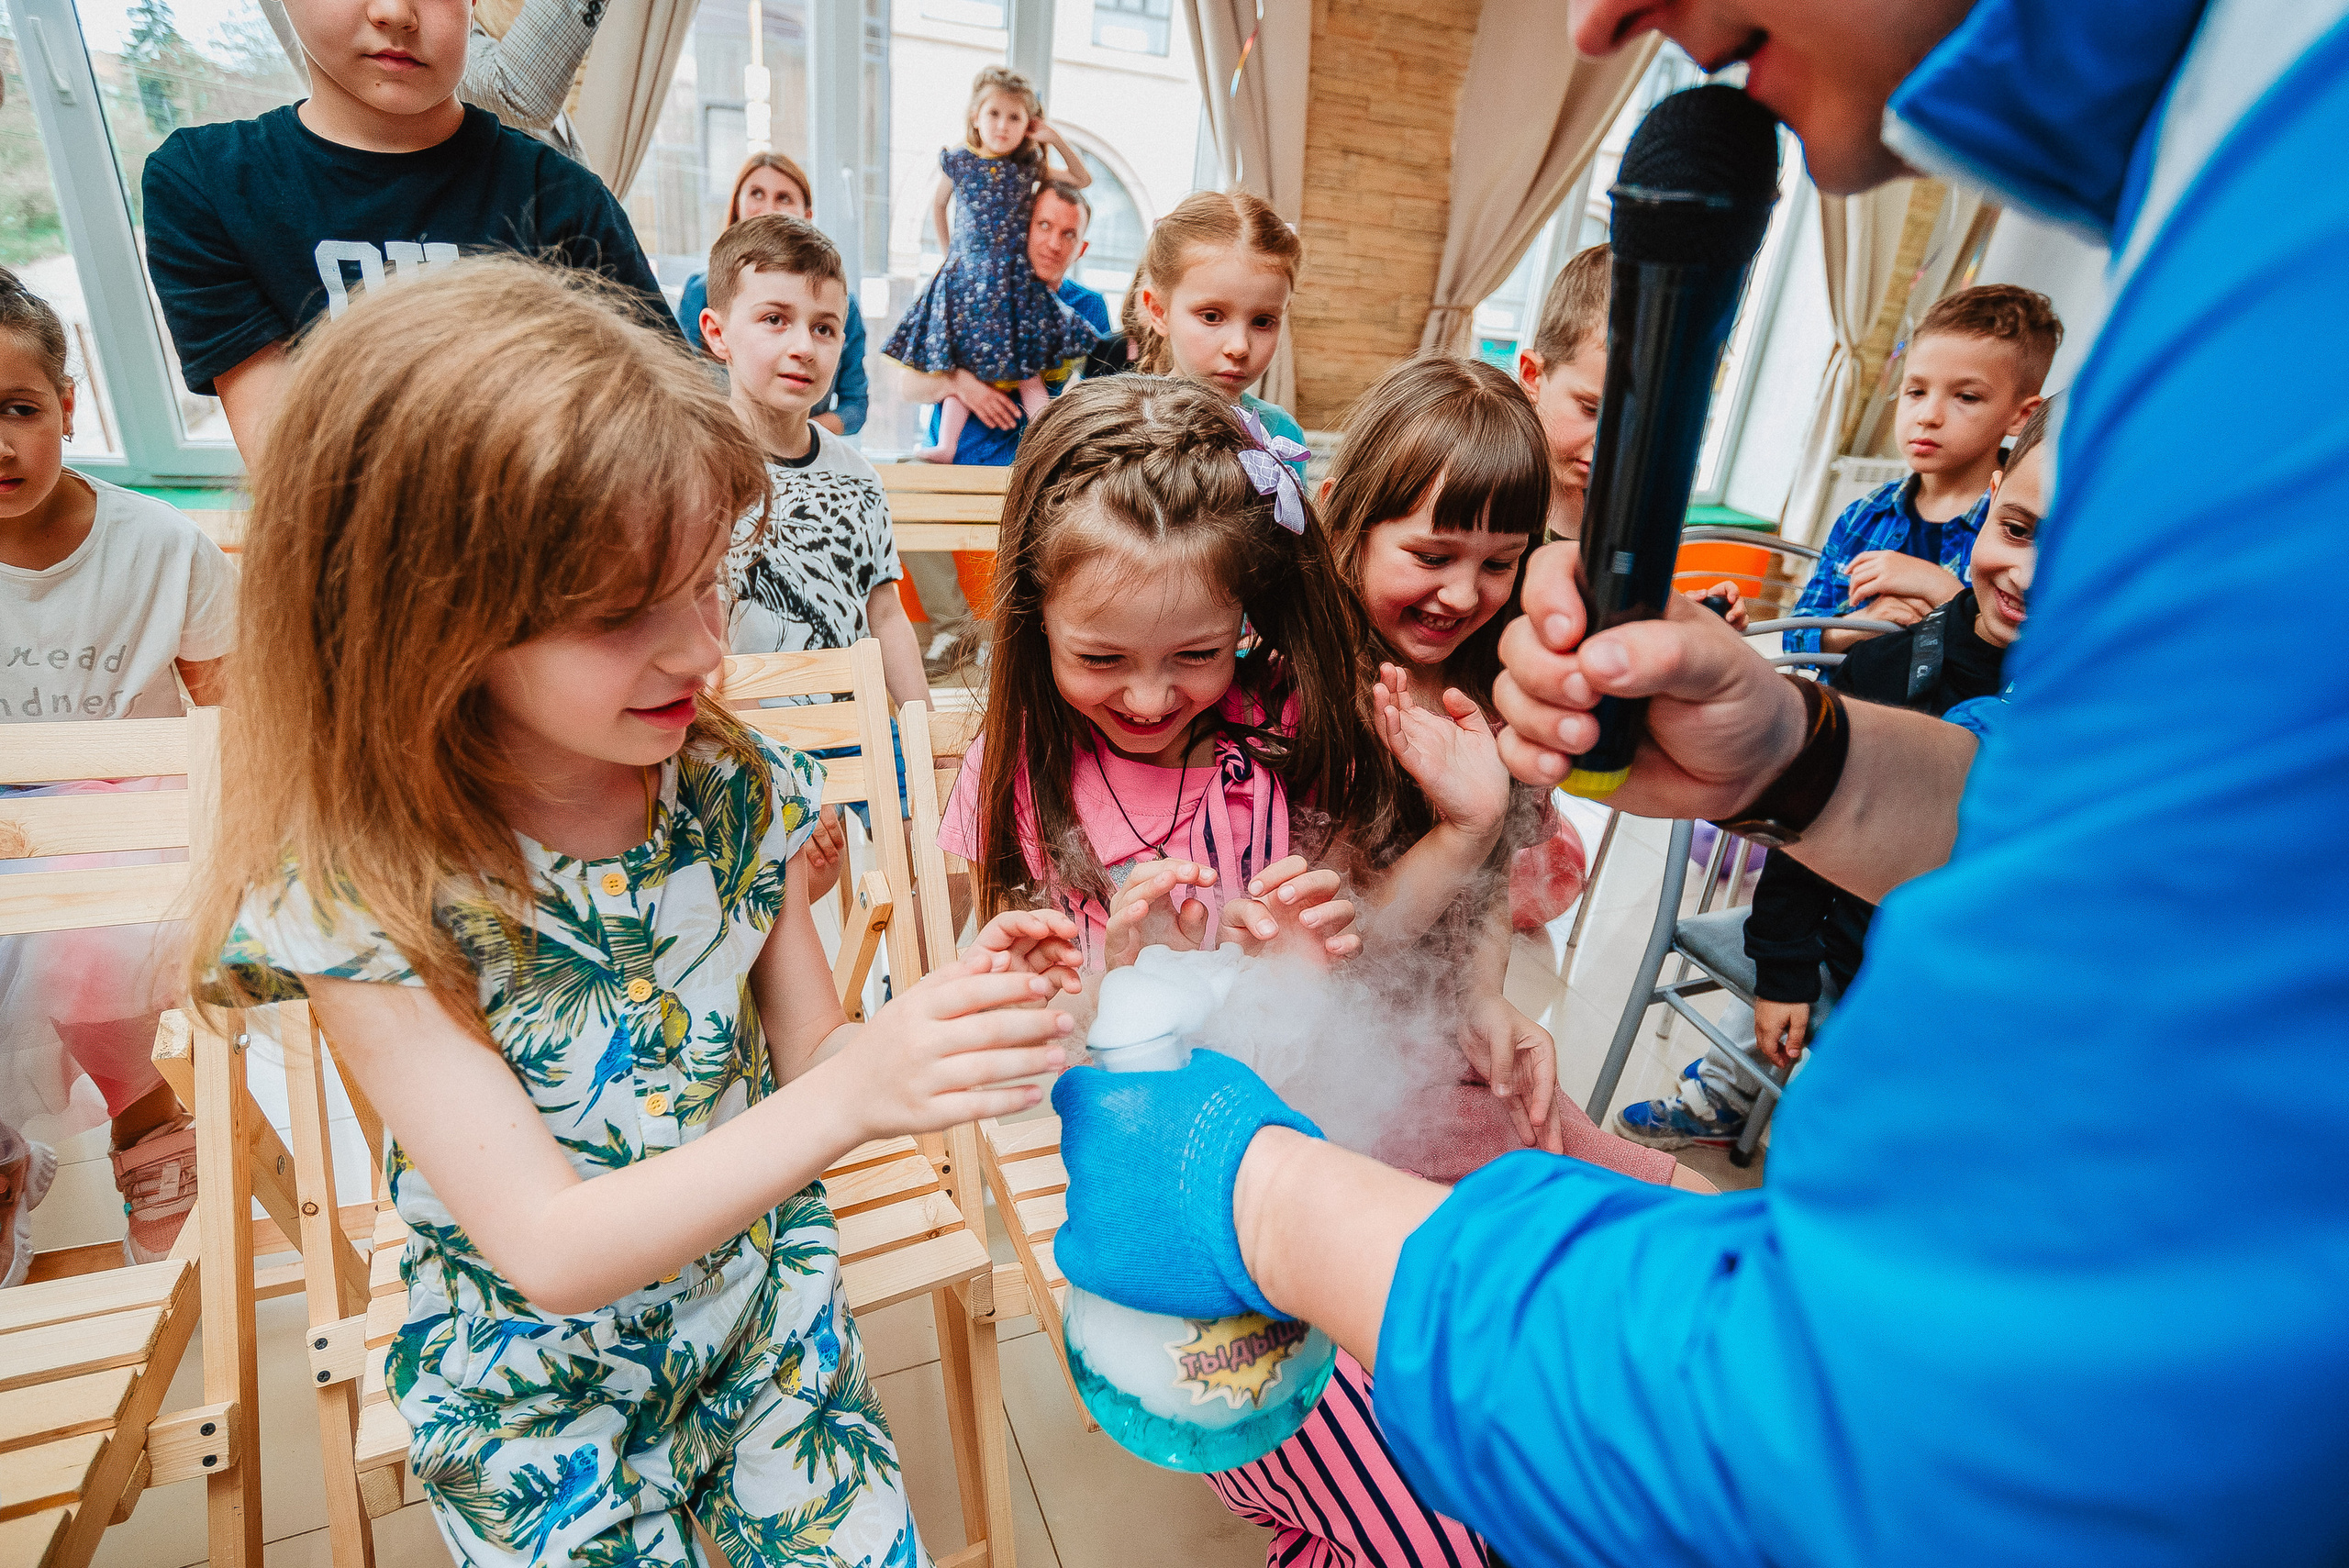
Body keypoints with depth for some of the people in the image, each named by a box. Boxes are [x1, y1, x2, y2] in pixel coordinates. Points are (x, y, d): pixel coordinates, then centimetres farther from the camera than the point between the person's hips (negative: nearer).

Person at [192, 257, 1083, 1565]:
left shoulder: (733, 787, -14)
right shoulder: (361, 902, -24)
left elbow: (811, 1057, -6)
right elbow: (552, 1253, -27)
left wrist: (959, 1007, -26)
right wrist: (852, 1098, -40)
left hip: (774, 1322, 3)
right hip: (545, 1397, -2)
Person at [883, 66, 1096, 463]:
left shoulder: (1030, 166, 3)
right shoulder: (958, 162, 2)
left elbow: (1083, 179, 10)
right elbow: (939, 205, 19)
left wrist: (1055, 139, 1)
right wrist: (947, 251, 17)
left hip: (1014, 277, 0)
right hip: (966, 274, 0)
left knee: (1027, 367, -4)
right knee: (960, 364, -2)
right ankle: (946, 447, -5)